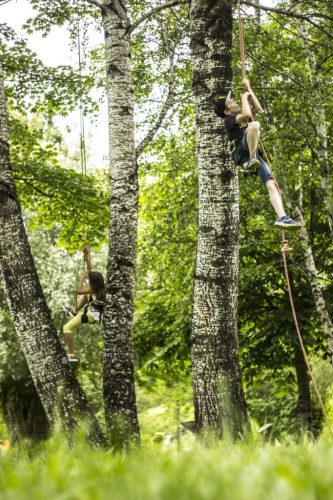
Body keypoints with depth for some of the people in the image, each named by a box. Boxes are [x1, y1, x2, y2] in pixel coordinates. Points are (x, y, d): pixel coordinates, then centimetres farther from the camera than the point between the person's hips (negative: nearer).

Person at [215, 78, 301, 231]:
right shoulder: (229, 120, 8)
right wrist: (244, 97, 6)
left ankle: (282, 218, -27)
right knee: (254, 125, -32)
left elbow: (257, 108, 31)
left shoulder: (241, 119, 33)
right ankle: (251, 161, -35)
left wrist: (248, 89, 31)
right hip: (243, 152, -7)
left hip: (255, 154, 7)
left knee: (272, 184, -14)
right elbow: (247, 114, -10)